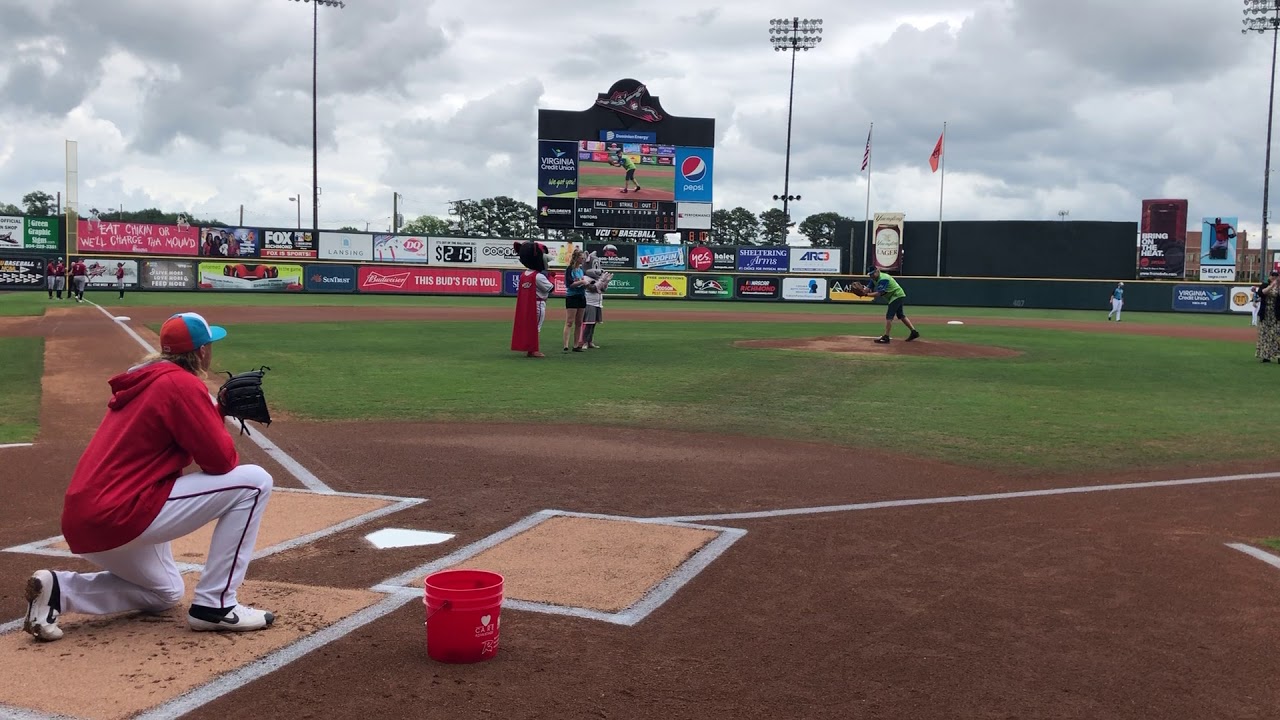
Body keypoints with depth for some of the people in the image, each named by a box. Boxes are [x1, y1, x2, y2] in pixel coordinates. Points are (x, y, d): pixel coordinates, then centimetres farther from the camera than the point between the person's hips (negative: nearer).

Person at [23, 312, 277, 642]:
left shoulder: (142, 379, 17)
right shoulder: (182, 384, -11)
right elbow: (222, 460, -12)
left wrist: (219, 409, 16)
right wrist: (221, 418, 8)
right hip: (119, 516, -10)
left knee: (165, 594, 33)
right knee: (254, 481, -8)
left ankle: (58, 590, 13)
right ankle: (214, 605, -5)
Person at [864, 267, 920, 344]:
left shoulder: (883, 279, -27)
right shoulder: (874, 279, 3)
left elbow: (878, 293, -33)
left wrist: (866, 294, -38)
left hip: (897, 295, -11)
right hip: (898, 296, 11)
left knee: (889, 316, -15)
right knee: (900, 315, 18)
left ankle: (886, 337, -16)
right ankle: (914, 332, 23)